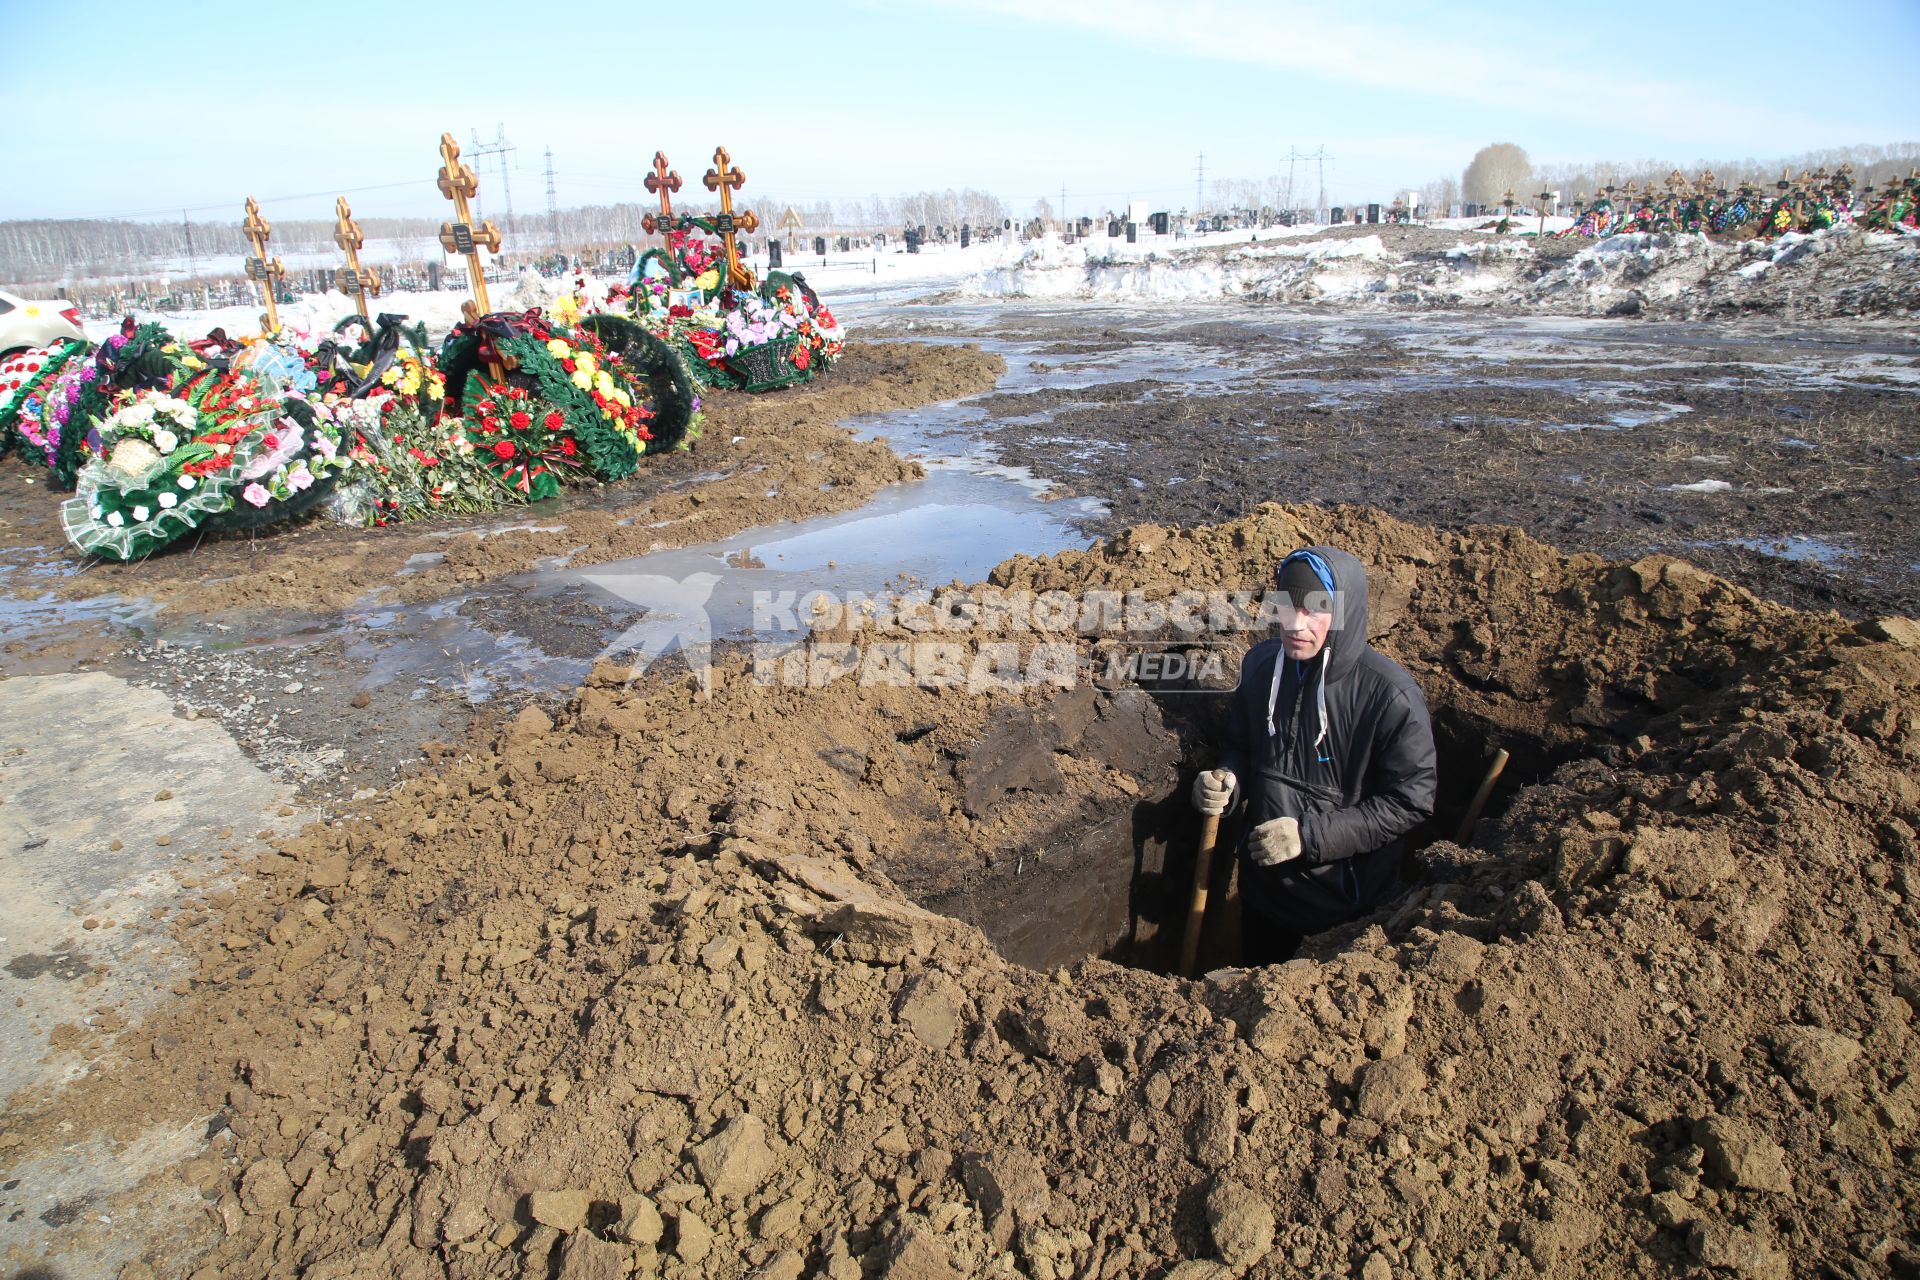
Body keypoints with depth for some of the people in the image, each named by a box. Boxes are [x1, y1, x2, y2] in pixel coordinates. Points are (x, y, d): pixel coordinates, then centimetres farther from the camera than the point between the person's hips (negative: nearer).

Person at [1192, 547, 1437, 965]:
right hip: (1263, 880, 5)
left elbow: (1410, 803, -20)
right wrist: (1227, 781, -16)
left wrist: (1310, 836, -26)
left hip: (1345, 896, -4)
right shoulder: (1261, 663, -9)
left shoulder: (1390, 695, -25)